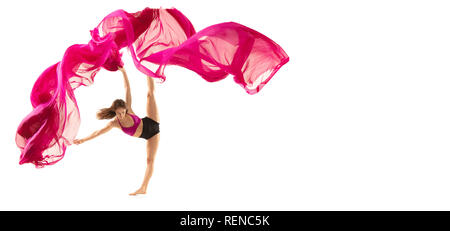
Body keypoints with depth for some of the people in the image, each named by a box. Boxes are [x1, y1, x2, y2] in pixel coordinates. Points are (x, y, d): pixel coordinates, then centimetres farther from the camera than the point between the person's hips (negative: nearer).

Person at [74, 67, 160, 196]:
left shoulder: (128, 109, -22)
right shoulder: (115, 123, -20)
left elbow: (127, 88, -21)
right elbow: (98, 132, -17)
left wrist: (123, 71, -23)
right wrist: (83, 140, -21)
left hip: (151, 124, -2)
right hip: (148, 136, 2)